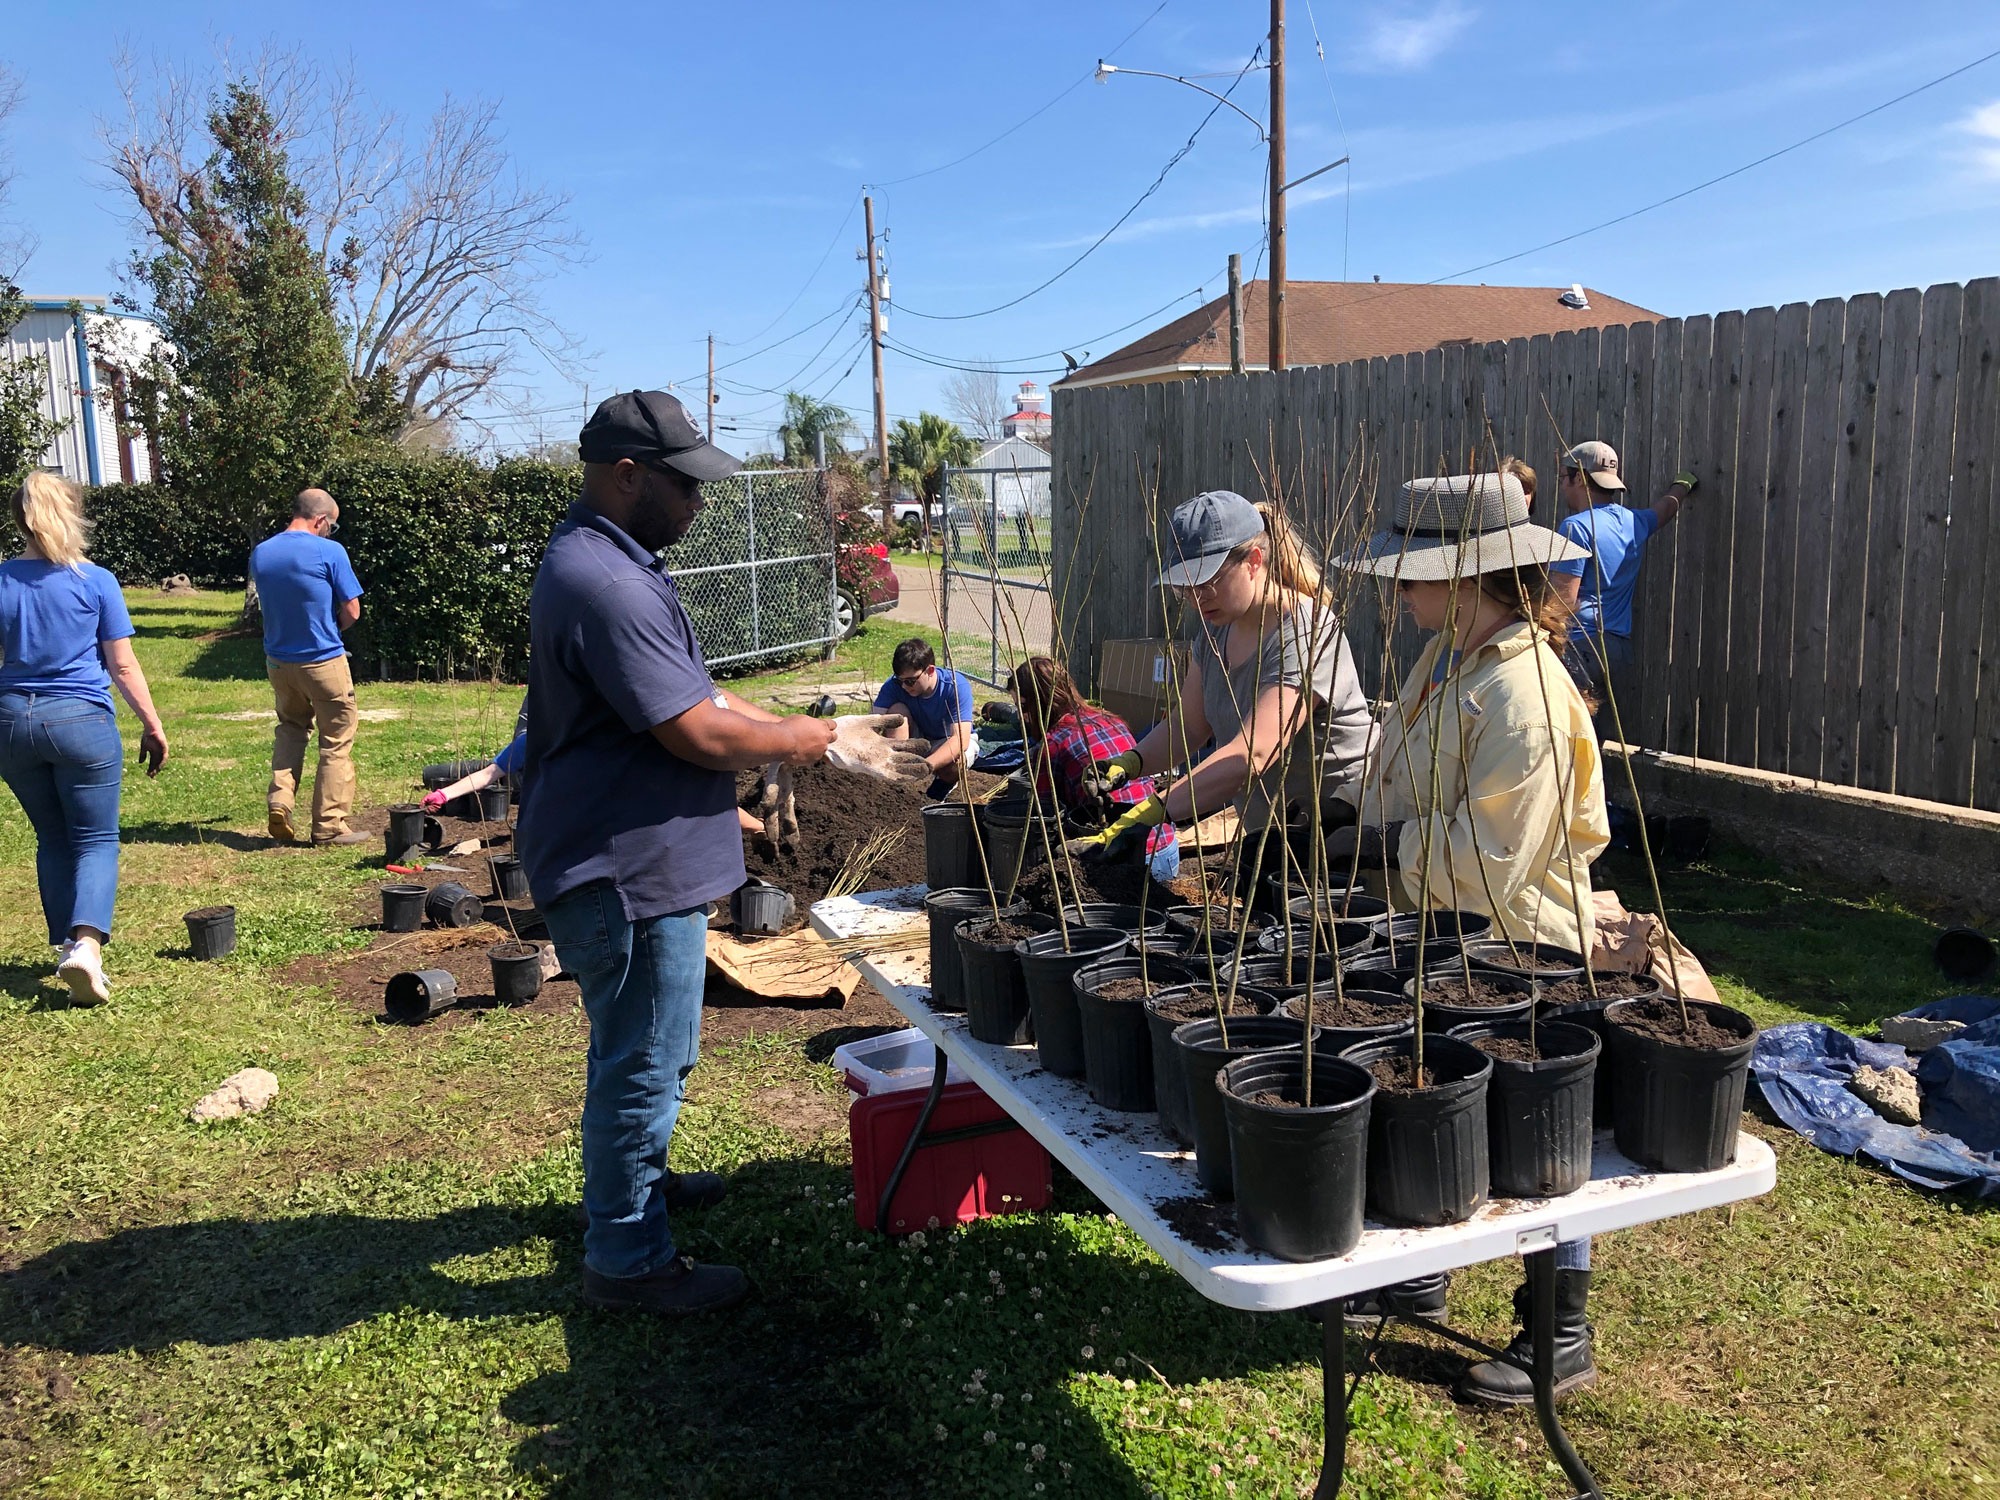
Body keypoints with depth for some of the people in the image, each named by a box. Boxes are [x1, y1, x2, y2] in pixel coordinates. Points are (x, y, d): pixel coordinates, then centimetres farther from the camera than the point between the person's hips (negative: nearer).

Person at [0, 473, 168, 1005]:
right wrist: (152, 727, 4)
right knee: (96, 840, 3)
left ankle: (66, 943, 24)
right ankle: (86, 942, -16)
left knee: (52, 839, 18)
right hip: (81, 721, -3)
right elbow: (123, 666, -4)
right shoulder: (95, 581, -7)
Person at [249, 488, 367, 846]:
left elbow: (266, 606, 12)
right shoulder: (330, 552, -14)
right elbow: (352, 612, -11)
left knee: (291, 727, 26)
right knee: (336, 742, 7)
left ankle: (279, 801, 10)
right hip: (324, 661, -5)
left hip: (278, 661, 5)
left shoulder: (260, 554, 3)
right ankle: (329, 826, 10)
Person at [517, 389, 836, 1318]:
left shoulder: (614, 562, 12)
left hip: (637, 862, 11)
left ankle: (637, 1181, 46)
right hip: (627, 870, -11)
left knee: (649, 1054, 27)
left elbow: (693, 692, 18)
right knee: (641, 1064, 2)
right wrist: (792, 743, -8)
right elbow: (698, 733, -26)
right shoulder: (605, 585, -25)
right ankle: (629, 1261, 17)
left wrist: (793, 730, 8)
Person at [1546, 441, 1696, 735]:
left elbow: (1564, 599, -15)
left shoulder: (1576, 526, -9)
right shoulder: (1634, 522, 15)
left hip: (1580, 647, -9)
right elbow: (1666, 508, 40)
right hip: (1619, 651, 9)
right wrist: (1681, 486, 61)